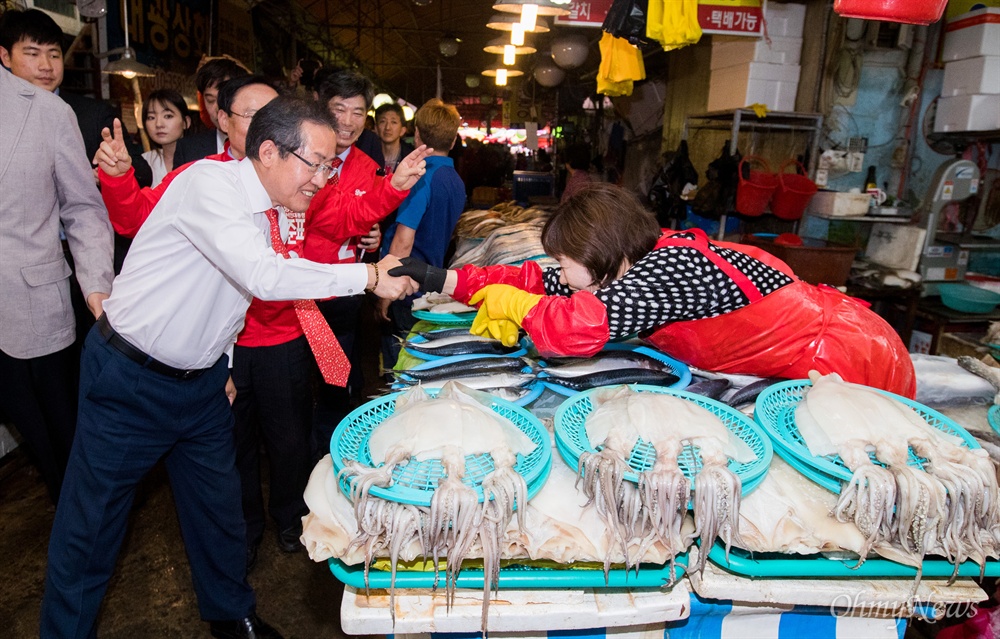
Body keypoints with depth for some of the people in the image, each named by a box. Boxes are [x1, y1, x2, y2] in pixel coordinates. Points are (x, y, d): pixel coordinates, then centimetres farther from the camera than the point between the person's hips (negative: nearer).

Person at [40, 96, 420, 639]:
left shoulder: (280, 212, 0)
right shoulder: (209, 182, -24)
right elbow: (263, 275, -38)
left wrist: (221, 360, 12)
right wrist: (368, 277, -33)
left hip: (203, 378, 7)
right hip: (130, 378, -7)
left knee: (217, 503, 17)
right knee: (92, 519, 7)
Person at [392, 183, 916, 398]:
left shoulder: (669, 269, -30)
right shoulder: (649, 258, -3)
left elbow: (575, 328, -41)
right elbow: (547, 283, 0)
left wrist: (512, 303, -19)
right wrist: (441, 280, -4)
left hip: (849, 367, -8)